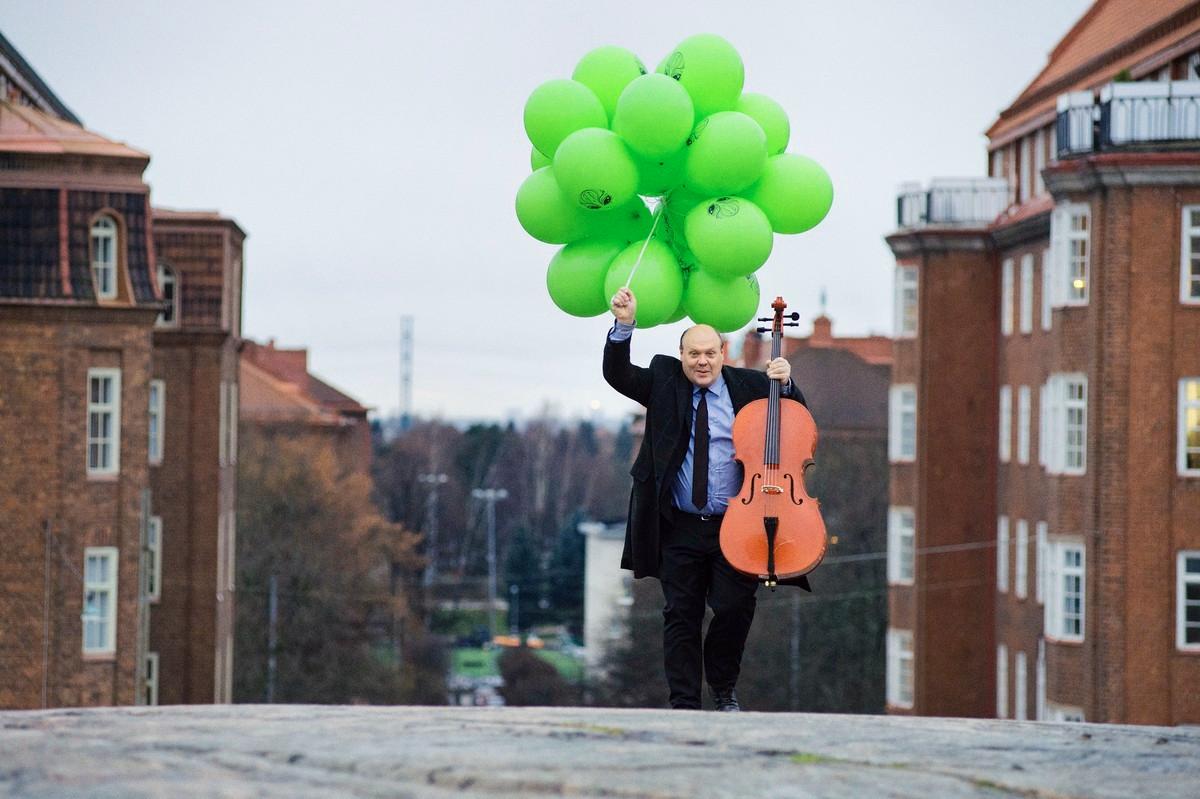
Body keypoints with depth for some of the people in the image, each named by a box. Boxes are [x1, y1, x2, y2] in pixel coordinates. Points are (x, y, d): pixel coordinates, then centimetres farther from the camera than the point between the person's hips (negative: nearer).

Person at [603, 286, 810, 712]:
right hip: (679, 529, 1)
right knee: (681, 617, 3)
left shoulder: (748, 385, 5)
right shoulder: (664, 381, 6)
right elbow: (617, 374, -5)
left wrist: (785, 384, -9)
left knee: (736, 609, -7)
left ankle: (724, 689, 16)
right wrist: (624, 326, -19)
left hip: (735, 527, -1)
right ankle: (684, 704, 7)